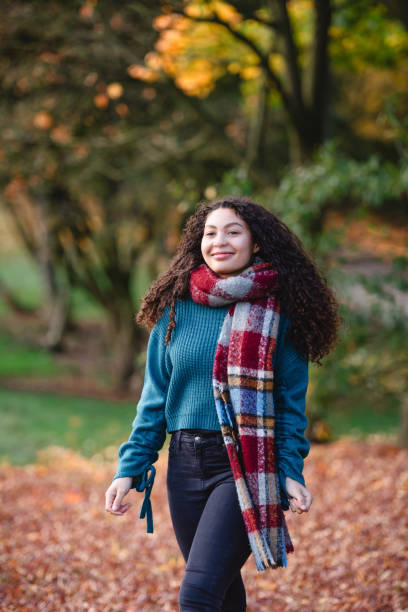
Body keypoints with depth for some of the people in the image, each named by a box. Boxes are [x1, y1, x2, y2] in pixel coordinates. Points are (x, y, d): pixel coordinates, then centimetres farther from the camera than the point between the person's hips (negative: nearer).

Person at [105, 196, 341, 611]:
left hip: (248, 467, -4)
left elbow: (291, 401, 1)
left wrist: (291, 472, -8)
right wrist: (130, 468, 2)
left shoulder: (278, 313, -2)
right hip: (185, 463, 4)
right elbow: (155, 396, 8)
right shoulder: (177, 308, 5)